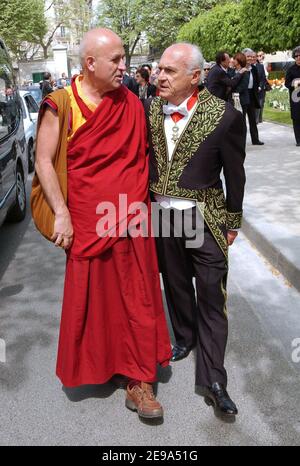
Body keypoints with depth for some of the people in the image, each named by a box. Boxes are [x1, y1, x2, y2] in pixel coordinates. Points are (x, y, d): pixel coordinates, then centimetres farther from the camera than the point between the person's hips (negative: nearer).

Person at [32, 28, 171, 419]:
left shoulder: (131, 103, 5)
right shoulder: (62, 104, -6)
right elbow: (44, 161, -7)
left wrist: (141, 198, 7)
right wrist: (62, 214, -13)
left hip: (131, 217, 3)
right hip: (87, 220, -3)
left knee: (137, 297, 5)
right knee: (90, 296, 10)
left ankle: (139, 382, 17)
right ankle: (92, 363, 36)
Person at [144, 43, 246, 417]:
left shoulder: (224, 116, -13)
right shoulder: (150, 110, -2)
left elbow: (235, 175, -5)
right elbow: (142, 158, 8)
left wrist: (232, 223, 0)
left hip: (205, 218, -4)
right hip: (162, 215, 4)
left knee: (211, 297, 2)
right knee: (176, 285, 20)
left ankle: (211, 377, 13)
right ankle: (185, 337, 45)